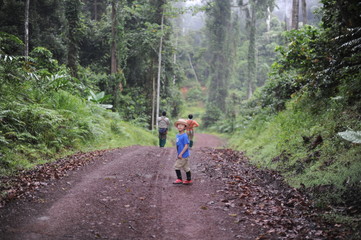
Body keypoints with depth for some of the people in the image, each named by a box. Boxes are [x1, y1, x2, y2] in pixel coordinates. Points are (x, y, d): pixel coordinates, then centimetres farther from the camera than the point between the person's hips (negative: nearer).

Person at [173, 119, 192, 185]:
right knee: (186, 167, 14)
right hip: (181, 155, 9)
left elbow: (186, 146, -20)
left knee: (177, 166, -5)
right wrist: (178, 154, 18)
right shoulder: (177, 135, 8)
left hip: (183, 155, -9)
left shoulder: (184, 136, -18)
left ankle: (179, 179, 5)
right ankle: (189, 180, 22)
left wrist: (181, 154, -21)